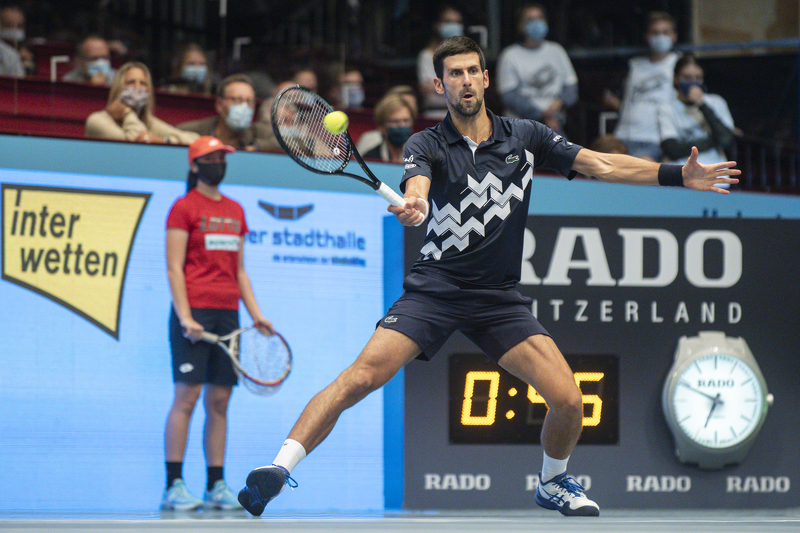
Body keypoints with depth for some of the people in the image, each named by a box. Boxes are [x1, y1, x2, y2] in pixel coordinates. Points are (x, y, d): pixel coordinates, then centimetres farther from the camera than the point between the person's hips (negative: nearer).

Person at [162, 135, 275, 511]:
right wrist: (185, 317, -17)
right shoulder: (184, 208, -2)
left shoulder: (235, 211, 18)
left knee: (219, 401, 5)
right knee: (187, 396, -10)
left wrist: (255, 314, 12)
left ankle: (217, 487, 7)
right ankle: (174, 486, -9)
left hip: (227, 315, 7)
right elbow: (174, 268, -8)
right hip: (195, 314, -6)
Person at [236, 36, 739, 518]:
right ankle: (278, 471, -19)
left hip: (500, 298, 2)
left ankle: (553, 481, 20)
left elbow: (604, 164, 7)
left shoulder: (525, 137, 6)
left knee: (569, 400, -10)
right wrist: (413, 206, -48)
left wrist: (678, 174, -3)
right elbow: (417, 187, -23)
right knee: (362, 377, -21)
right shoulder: (427, 145, -2)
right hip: (435, 289, -2)